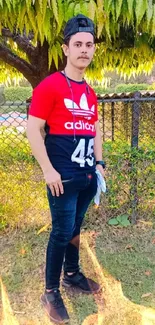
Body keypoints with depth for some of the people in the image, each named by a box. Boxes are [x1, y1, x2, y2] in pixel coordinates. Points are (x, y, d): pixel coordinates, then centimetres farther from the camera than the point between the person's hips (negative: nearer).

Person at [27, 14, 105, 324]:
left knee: (75, 227, 19)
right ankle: (51, 292, 18)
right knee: (62, 232, 1)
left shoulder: (90, 92, 12)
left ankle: (72, 274, 38)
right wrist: (48, 170, -17)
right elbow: (33, 130, -14)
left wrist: (99, 162, 13)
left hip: (88, 176, 7)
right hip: (64, 178, -6)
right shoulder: (49, 86, -11)